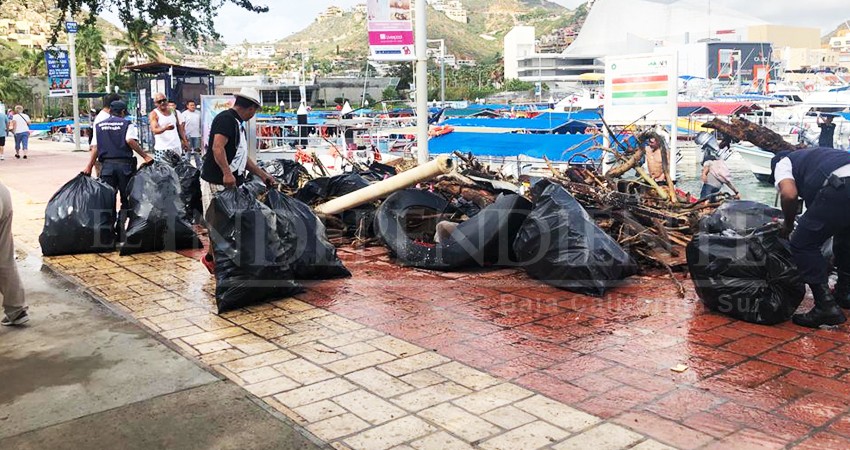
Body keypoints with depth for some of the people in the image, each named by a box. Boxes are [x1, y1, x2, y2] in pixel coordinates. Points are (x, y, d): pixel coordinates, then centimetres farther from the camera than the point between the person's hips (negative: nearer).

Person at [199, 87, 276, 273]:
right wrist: (227, 173, -34)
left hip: (233, 182, 10)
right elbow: (217, 147, -25)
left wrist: (262, 174, 24)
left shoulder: (238, 124, 18)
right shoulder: (226, 118, -12)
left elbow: (242, 156, 24)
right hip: (217, 181, -10)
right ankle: (210, 258, 12)